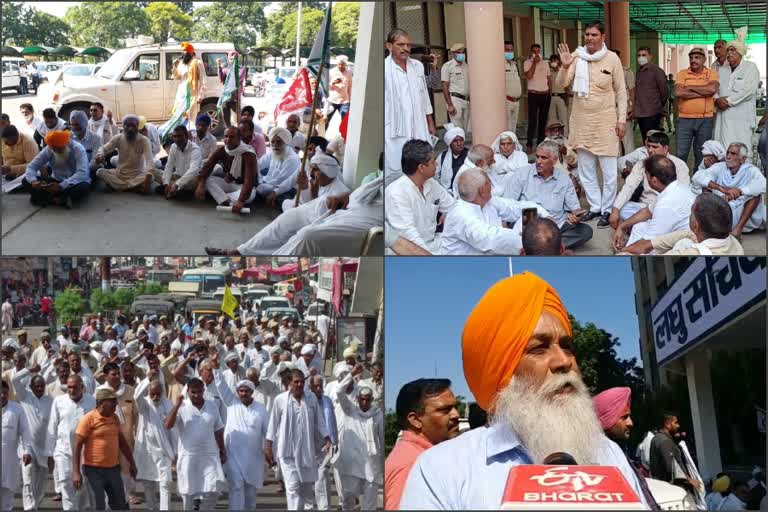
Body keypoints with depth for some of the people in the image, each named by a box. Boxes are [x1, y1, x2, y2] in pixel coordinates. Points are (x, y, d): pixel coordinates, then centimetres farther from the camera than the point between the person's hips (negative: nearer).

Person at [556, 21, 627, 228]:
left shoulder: (612, 58, -6)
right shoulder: (576, 56, -1)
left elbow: (621, 91, -1)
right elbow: (561, 83, -7)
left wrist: (622, 119, -4)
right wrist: (564, 67, -27)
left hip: (605, 120, -3)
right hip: (581, 120, 3)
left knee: (608, 170, 0)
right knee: (586, 170, 12)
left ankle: (607, 210, 10)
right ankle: (595, 207, 24)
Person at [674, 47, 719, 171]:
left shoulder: (711, 73, 4)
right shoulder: (682, 74, 5)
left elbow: (712, 89, -16)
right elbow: (678, 92, -12)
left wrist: (690, 87, -9)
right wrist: (702, 93, -11)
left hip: (705, 120, 0)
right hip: (684, 119, 0)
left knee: (701, 155, 9)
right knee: (680, 154, -1)